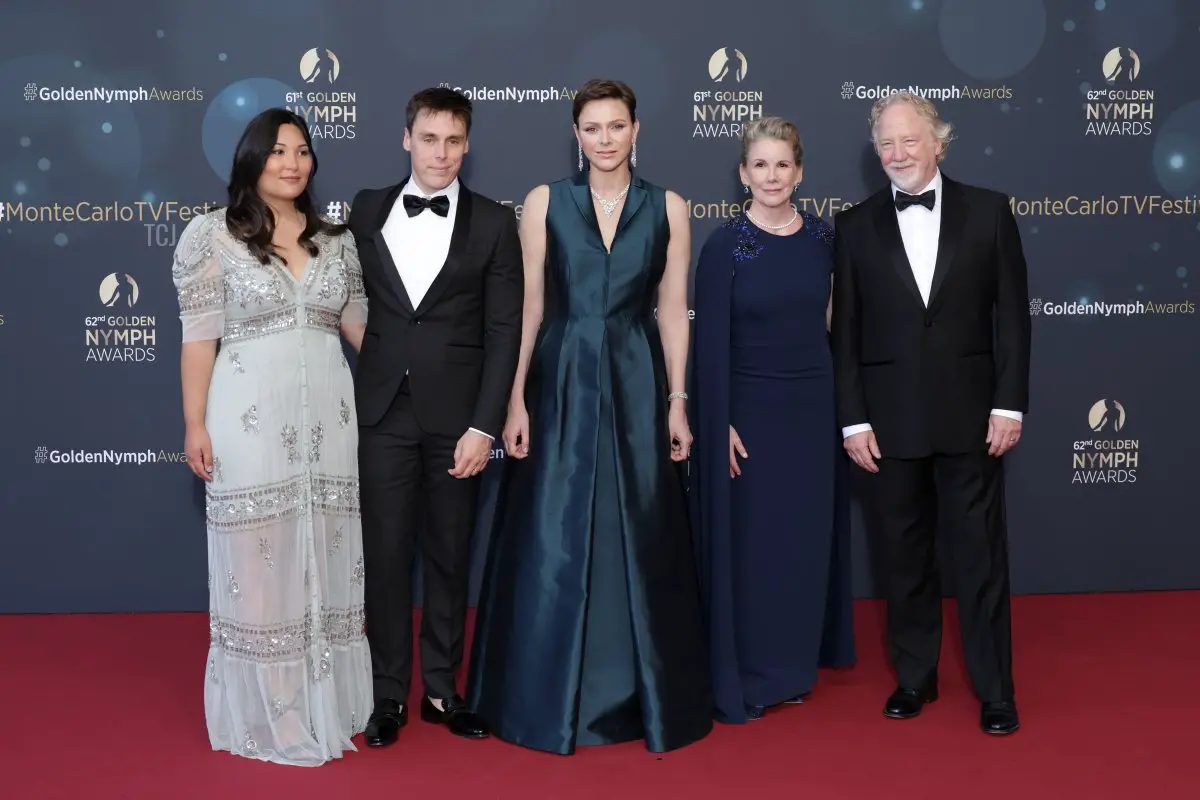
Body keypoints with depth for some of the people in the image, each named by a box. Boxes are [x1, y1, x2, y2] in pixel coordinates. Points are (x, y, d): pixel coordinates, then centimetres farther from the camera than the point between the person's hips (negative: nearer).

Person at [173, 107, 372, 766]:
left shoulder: (335, 238, 10)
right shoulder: (212, 234, -1)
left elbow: (359, 322, 14)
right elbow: (199, 337, -4)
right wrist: (195, 423, -9)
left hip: (327, 415, 4)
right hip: (250, 417, -4)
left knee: (325, 556, 10)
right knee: (259, 561, 2)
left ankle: (325, 700, 24)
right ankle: (268, 711, 14)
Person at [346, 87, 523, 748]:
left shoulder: (493, 223, 0)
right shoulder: (367, 209, 6)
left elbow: (504, 331, -3)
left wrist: (484, 426, -9)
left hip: (455, 414, -1)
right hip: (382, 411, 1)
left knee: (450, 555, 9)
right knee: (385, 553, 5)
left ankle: (441, 688, 22)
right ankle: (389, 694, 17)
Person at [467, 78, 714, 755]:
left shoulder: (668, 208, 5)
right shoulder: (545, 202, 3)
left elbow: (674, 311, 5)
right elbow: (529, 306, 1)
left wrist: (677, 401, 0)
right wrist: (517, 400, -5)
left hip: (637, 388, 1)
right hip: (561, 386, 0)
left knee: (640, 543, 6)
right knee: (550, 545, 2)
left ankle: (645, 696, 22)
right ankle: (549, 698, 19)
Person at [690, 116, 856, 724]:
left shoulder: (823, 237, 3)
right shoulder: (724, 245, -9)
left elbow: (834, 320, 8)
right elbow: (710, 344, -10)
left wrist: (845, 411, 4)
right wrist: (722, 425, -14)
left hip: (813, 408, 4)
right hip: (751, 411, -4)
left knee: (806, 536, 12)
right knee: (747, 541, 4)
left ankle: (793, 665, 28)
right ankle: (741, 677, 18)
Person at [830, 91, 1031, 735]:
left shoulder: (988, 211, 3)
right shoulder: (856, 227, 5)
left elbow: (1011, 312, 1)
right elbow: (846, 332, 4)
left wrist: (1010, 404, -5)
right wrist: (853, 419, -2)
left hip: (970, 414, -1)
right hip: (890, 418, 1)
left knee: (980, 552, 5)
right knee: (903, 554, 10)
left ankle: (994, 689, 17)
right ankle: (915, 676, 26)